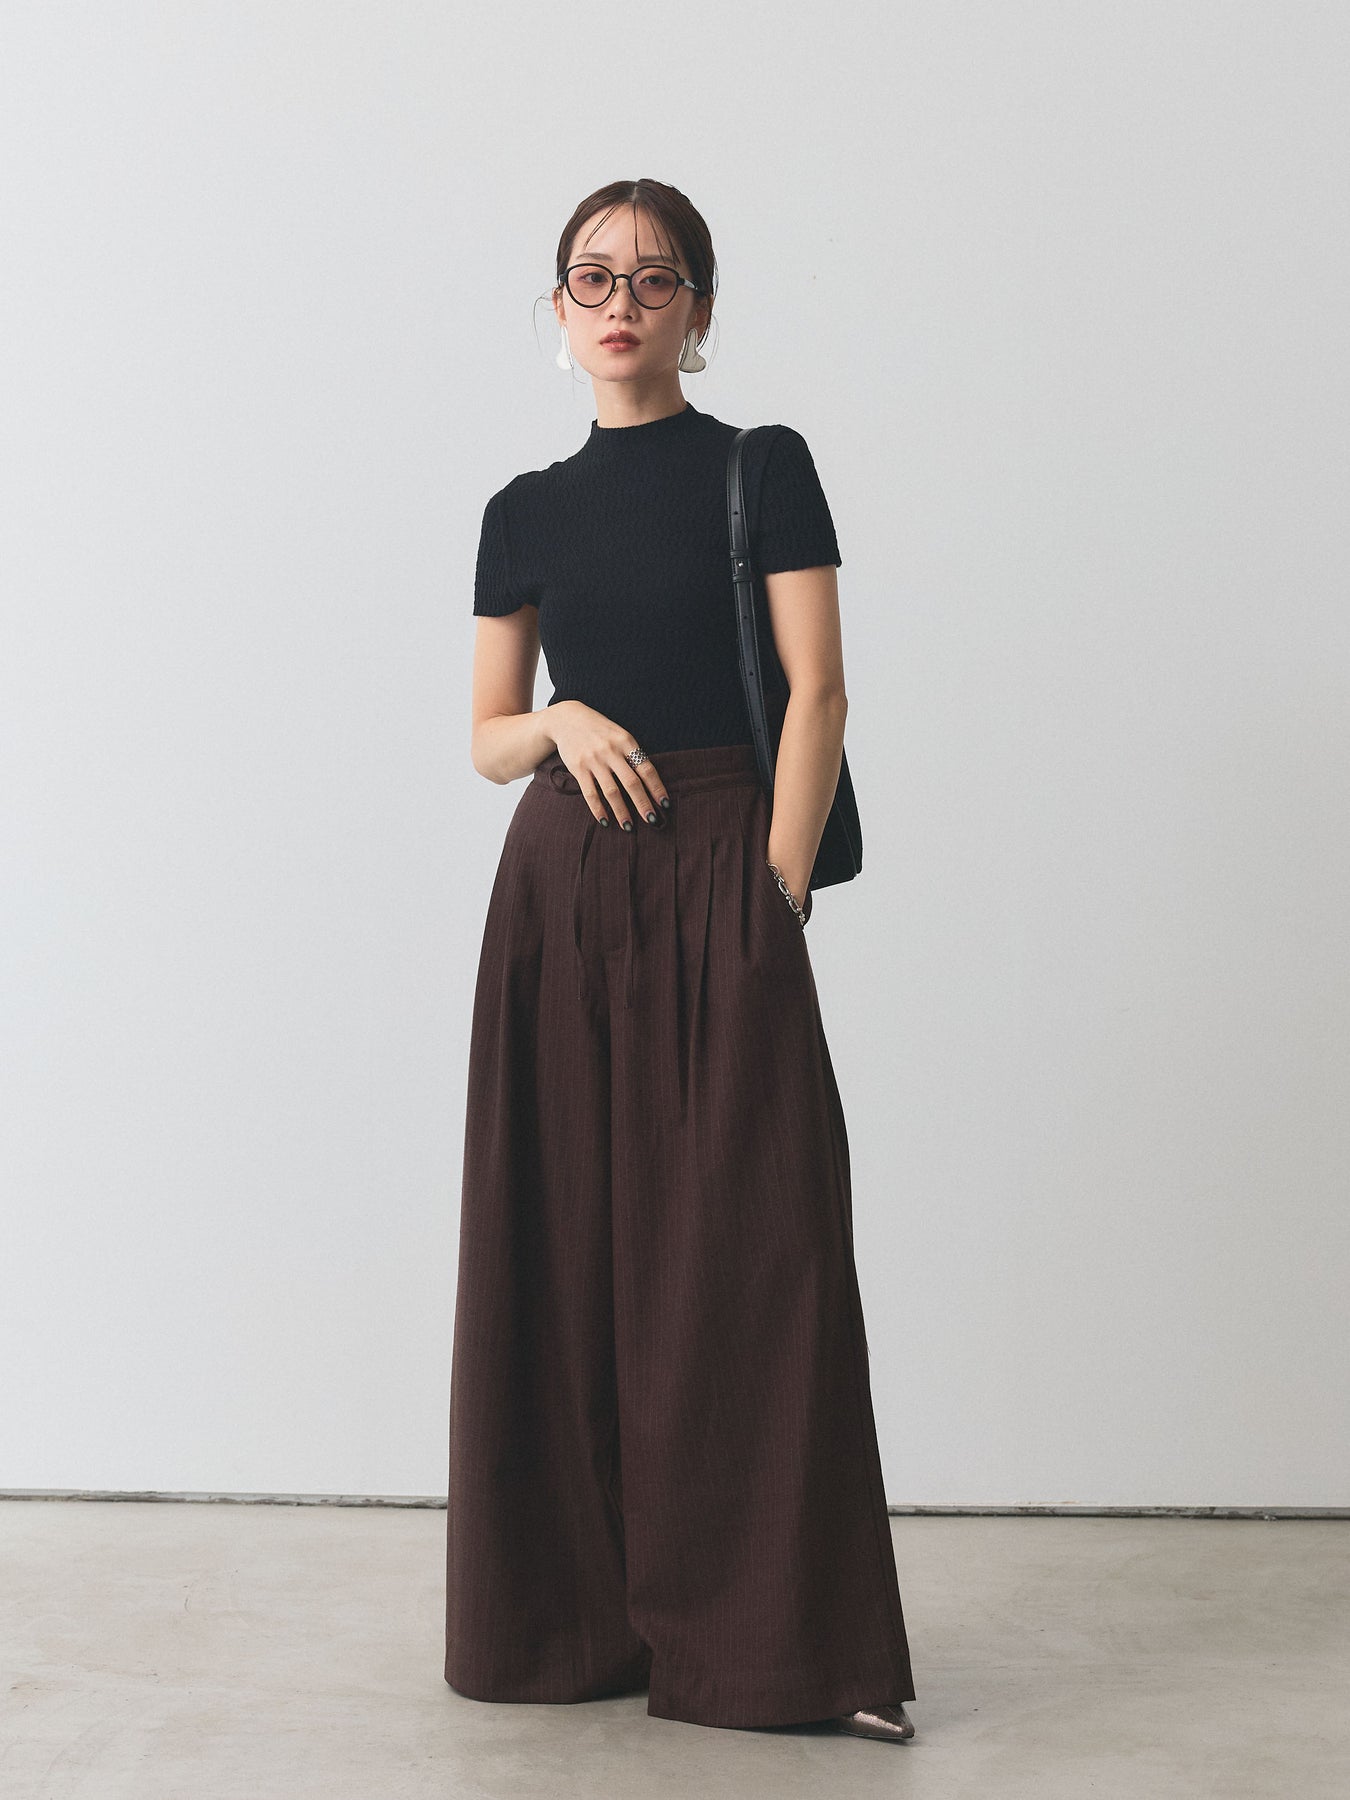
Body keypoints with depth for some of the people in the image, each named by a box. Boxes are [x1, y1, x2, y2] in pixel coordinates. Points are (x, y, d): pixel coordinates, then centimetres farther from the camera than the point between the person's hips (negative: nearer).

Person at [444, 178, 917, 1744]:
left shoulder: (762, 471, 4)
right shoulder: (526, 511, 13)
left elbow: (817, 691, -3)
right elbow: (487, 736, 14)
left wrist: (778, 884, -12)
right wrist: (562, 723, -8)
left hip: (721, 870, -3)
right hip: (560, 883, 3)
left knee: (748, 1247, -5)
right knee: (563, 1243, 3)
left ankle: (771, 1642, 4)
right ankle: (578, 1616, 16)